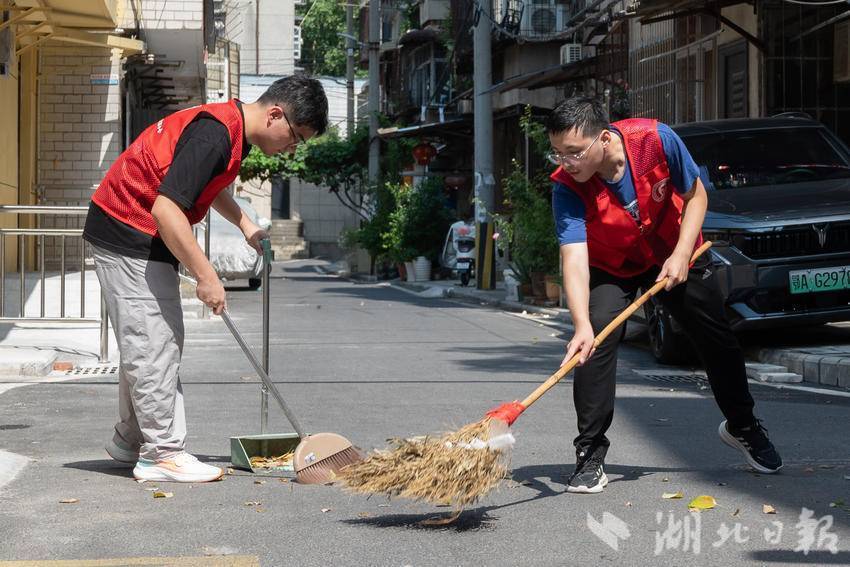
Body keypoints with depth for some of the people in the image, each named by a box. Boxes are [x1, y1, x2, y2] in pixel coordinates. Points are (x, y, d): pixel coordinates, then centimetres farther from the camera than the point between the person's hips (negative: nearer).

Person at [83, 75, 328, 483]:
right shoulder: (215, 134, -25)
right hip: (128, 237, -11)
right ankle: (162, 453, 0)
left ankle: (132, 439, 26)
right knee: (152, 345, -6)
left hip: (143, 236, 11)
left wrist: (244, 223, 17)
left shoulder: (231, 128, 7)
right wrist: (206, 276, -27)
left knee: (162, 341, 16)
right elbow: (166, 208, -31)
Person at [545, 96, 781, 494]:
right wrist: (581, 325, -54)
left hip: (675, 256, 1)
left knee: (718, 341, 10)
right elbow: (574, 258, -40)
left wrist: (681, 256, -24)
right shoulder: (567, 188, -31)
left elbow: (696, 195, -14)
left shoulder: (656, 139, -31)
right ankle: (590, 455, -14)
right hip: (610, 268, -1)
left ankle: (741, 425, 37)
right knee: (594, 342, -24)